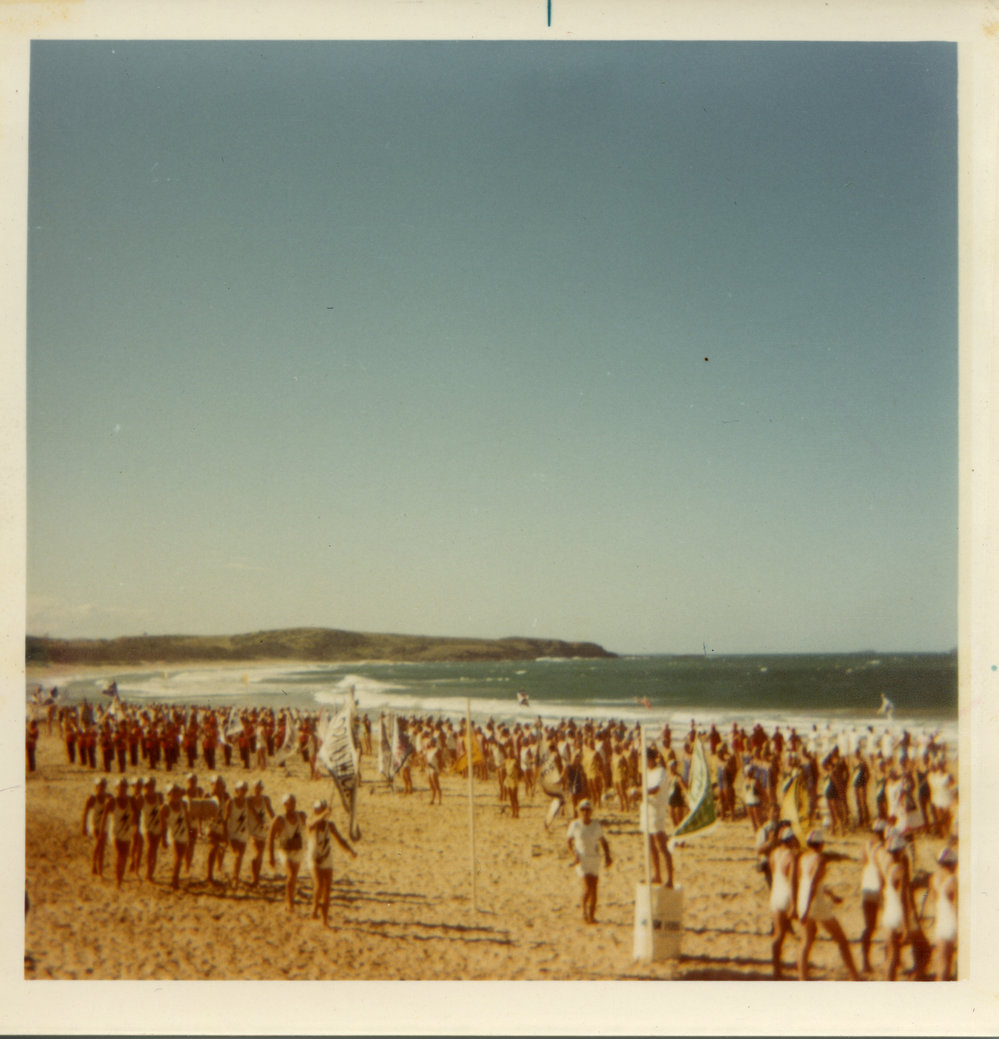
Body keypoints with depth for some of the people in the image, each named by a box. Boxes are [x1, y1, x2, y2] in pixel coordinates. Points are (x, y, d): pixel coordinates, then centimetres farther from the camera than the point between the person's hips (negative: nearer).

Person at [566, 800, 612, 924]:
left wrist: (607, 856, -4)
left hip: (595, 859, 3)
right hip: (582, 859, -3)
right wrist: (574, 854, -6)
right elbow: (569, 840, 7)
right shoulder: (575, 825, -3)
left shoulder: (597, 825, 2)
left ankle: (591, 916, 10)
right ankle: (584, 909, 9)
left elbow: (604, 842, 11)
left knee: (594, 887, 0)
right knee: (588, 885, -16)